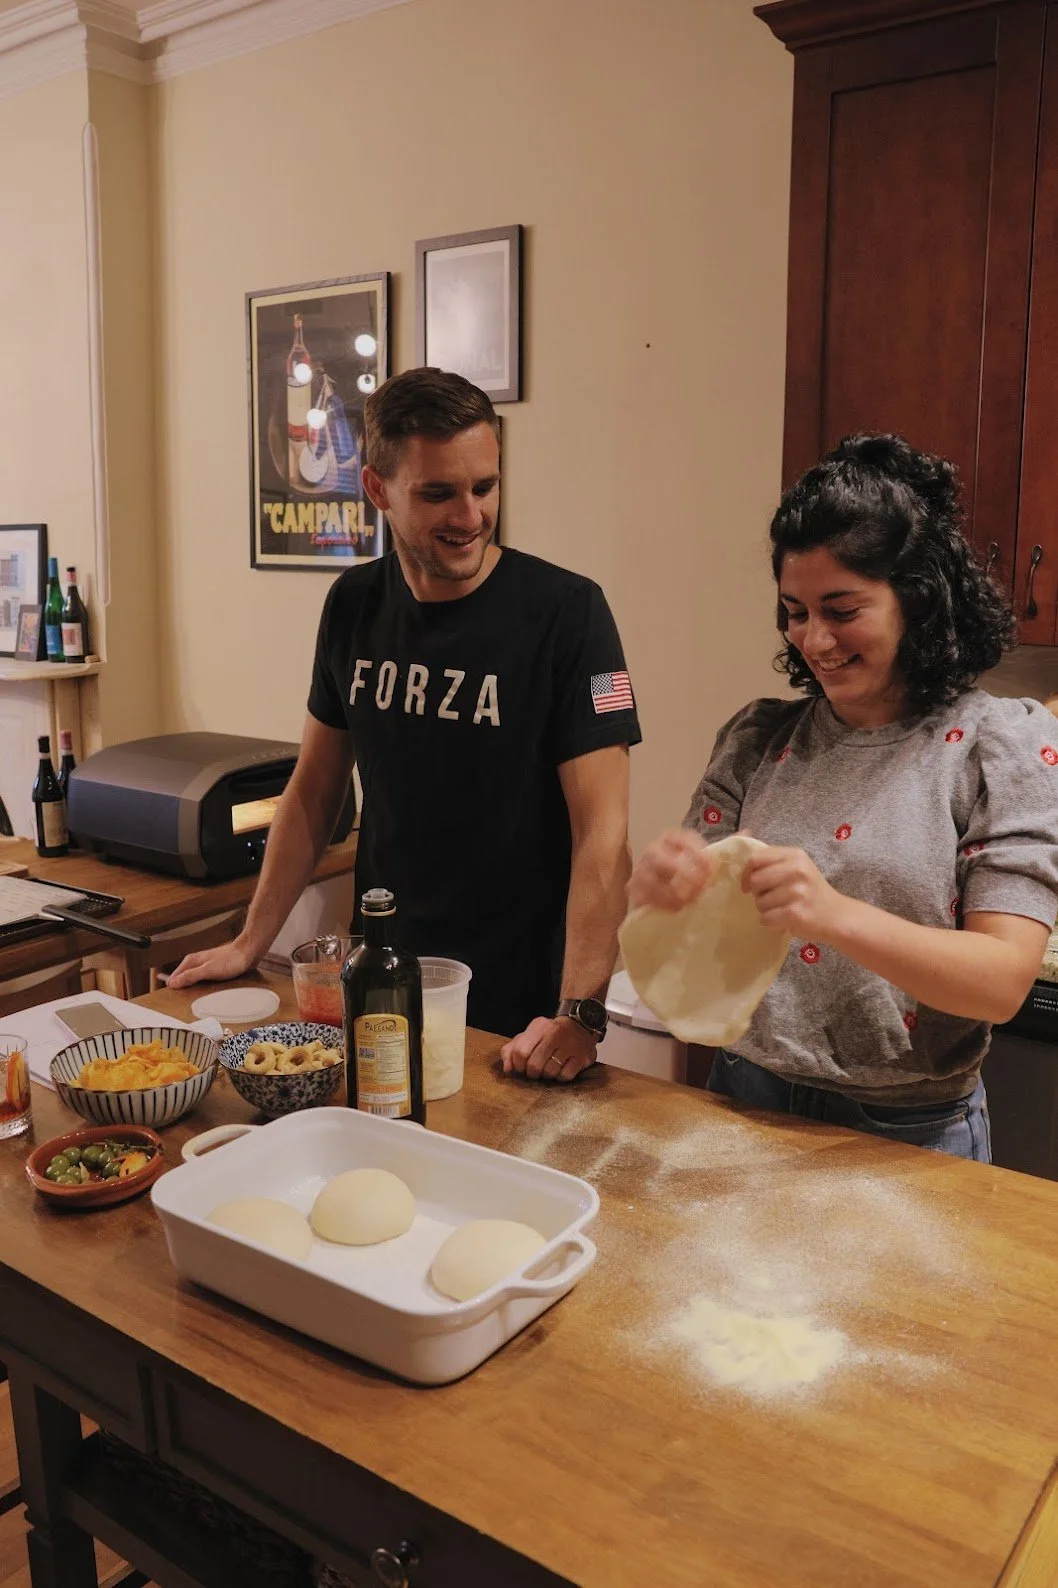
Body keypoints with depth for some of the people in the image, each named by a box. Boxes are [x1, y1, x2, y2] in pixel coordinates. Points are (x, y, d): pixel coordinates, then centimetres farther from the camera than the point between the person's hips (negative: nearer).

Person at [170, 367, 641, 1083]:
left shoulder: (565, 612, -16)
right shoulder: (354, 605, -1)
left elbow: (602, 831, -19)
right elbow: (315, 789, 8)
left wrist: (580, 1014, -26)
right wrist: (251, 942, 7)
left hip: (520, 1006, -4)